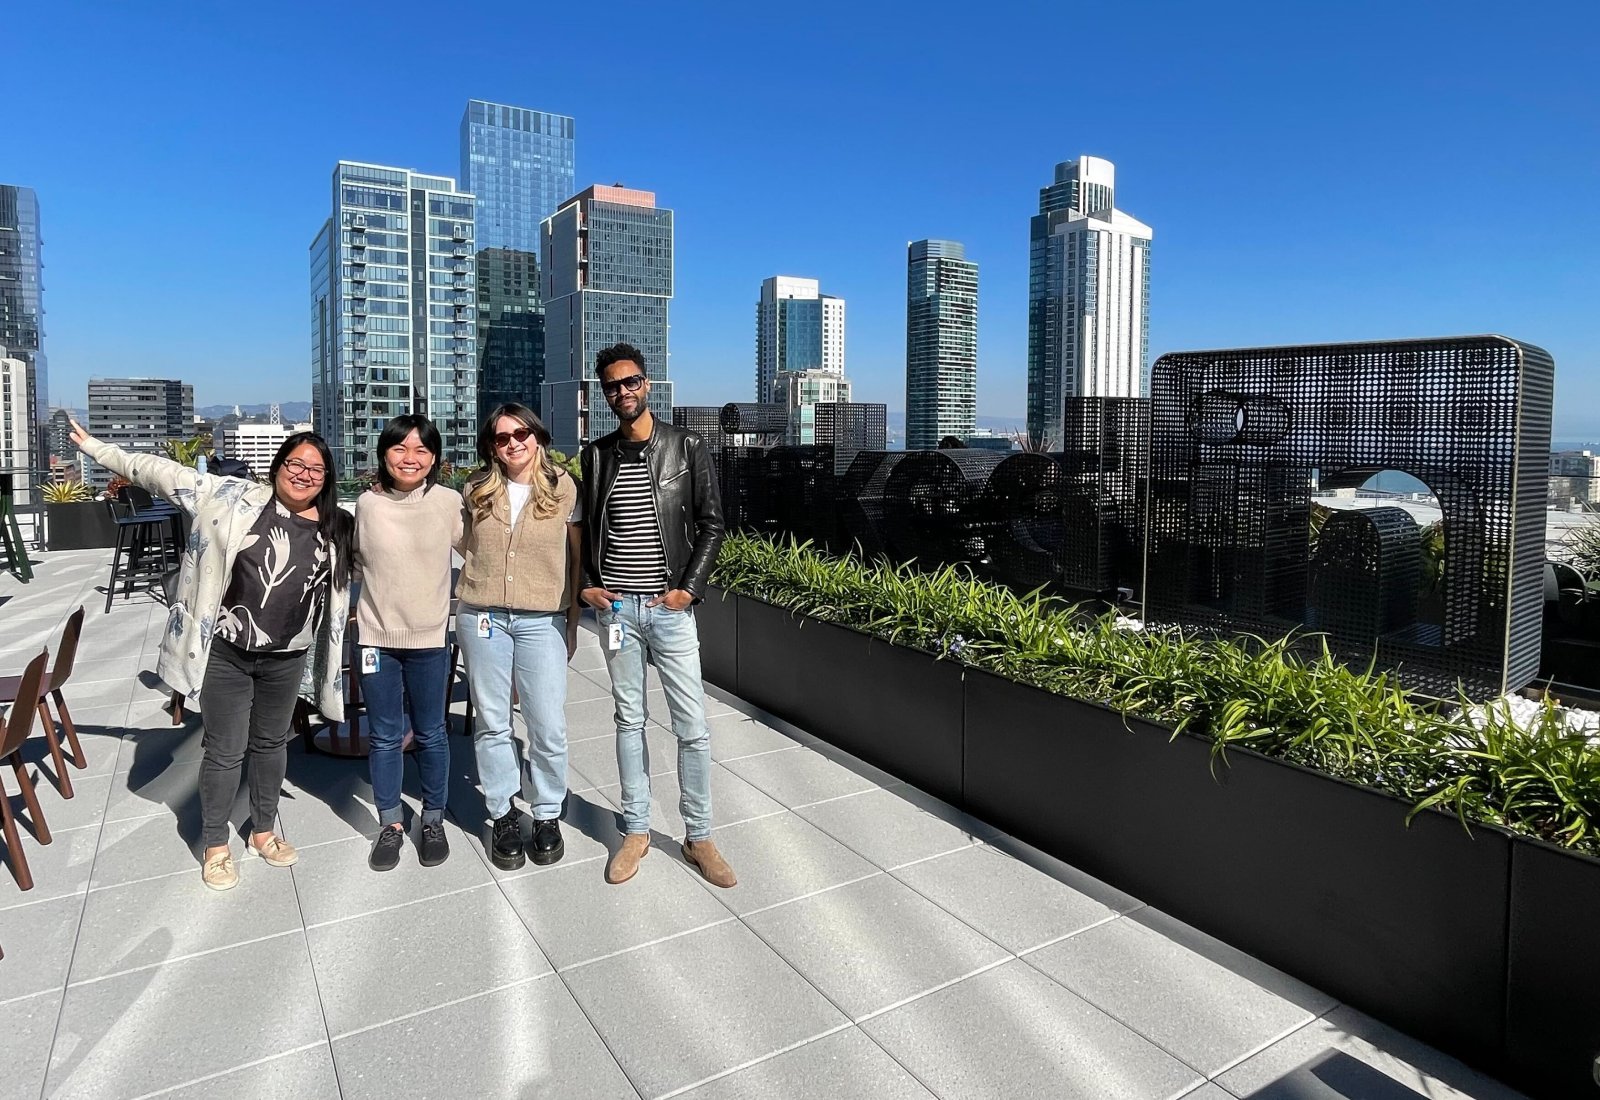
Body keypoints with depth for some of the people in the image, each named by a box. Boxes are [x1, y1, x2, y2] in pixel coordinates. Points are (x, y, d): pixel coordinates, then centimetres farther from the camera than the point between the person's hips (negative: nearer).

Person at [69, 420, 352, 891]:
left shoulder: (337, 528, 1)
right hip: (225, 653, -3)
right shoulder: (234, 499, -7)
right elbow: (165, 474, -2)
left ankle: (263, 830, 36)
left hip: (286, 658, 3)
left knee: (271, 743, 18)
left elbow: (340, 588, 14)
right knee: (225, 750, 7)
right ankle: (215, 845, 25)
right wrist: (98, 448, -1)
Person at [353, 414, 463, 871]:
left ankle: (433, 820, 28)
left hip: (430, 637, -1)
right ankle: (390, 825, 27)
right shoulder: (368, 504, -1)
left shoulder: (448, 502, -7)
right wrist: (368, 603, 7)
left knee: (431, 734, 10)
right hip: (376, 637, 2)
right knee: (385, 737, 11)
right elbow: (359, 563, 15)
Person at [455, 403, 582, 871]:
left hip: (542, 621, -2)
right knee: (491, 723, 9)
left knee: (548, 726, 0)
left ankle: (547, 814, 19)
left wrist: (573, 623, 4)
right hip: (481, 618, 2)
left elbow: (575, 558, 4)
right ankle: (503, 815, 25)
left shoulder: (563, 489, -1)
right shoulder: (477, 490, 4)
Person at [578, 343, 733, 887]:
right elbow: (587, 527, 15)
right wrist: (588, 585, 2)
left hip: (669, 605, -2)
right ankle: (636, 831, 24)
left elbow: (711, 523, -1)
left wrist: (688, 587, -9)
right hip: (615, 605, 3)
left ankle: (698, 837, 15)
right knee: (629, 720, 12)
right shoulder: (597, 454, 7)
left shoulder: (687, 447, -2)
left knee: (692, 726, 1)